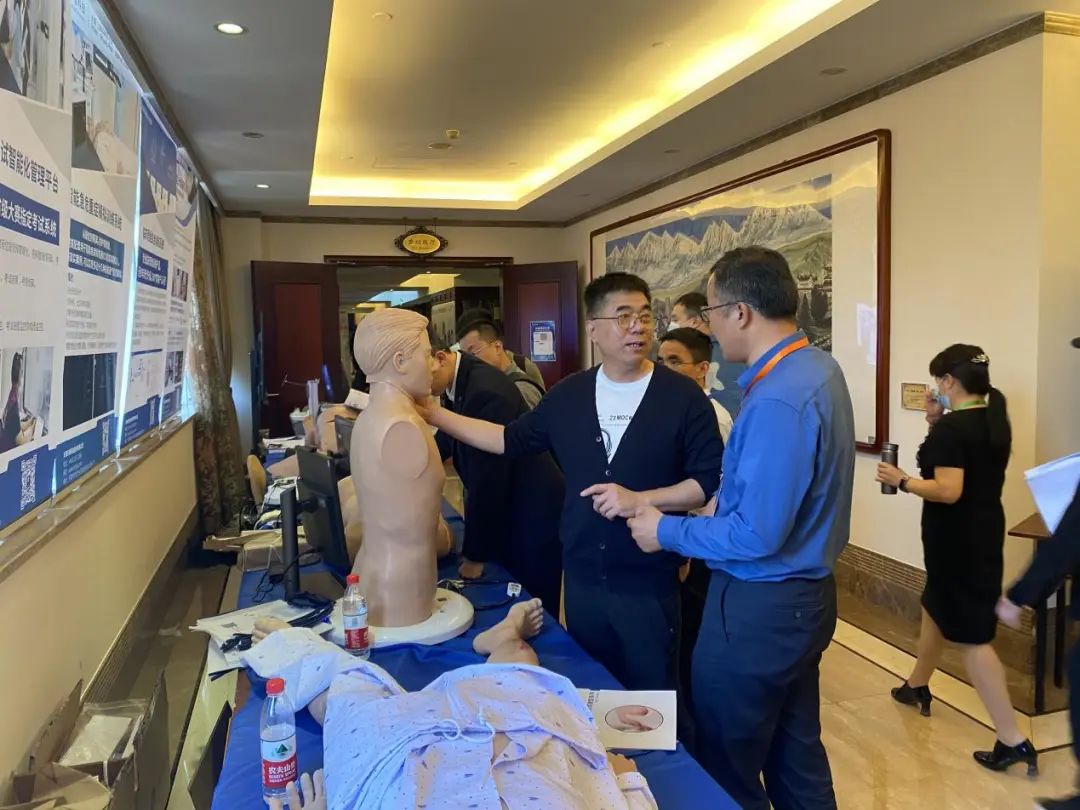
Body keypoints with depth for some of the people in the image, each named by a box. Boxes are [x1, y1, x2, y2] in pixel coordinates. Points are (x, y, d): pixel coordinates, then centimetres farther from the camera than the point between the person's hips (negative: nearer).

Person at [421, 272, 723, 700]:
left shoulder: (682, 396, -9)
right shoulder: (569, 395, 3)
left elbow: (710, 480, -9)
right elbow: (511, 440, 11)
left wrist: (640, 499, -21)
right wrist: (433, 414, 7)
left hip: (649, 583, -4)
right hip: (582, 579, 4)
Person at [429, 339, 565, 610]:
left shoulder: (486, 390, -28)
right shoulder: (461, 379, 0)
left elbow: (487, 479, -25)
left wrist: (475, 555, -17)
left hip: (532, 514, -9)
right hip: (507, 510, 9)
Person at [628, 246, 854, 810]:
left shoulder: (777, 402, -27)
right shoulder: (816, 367, 5)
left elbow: (757, 536, -26)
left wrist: (666, 533, -14)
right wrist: (727, 499, 12)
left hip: (759, 607, -10)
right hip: (802, 594, 10)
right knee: (795, 754, 24)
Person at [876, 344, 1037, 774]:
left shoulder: (951, 427, -21)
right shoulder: (994, 420, 5)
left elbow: (947, 490, -27)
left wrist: (901, 481, -14)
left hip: (956, 538, -9)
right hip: (984, 531, 9)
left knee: (971, 635, -3)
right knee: (936, 606, 25)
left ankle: (1012, 740, 1)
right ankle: (916, 686, 42)